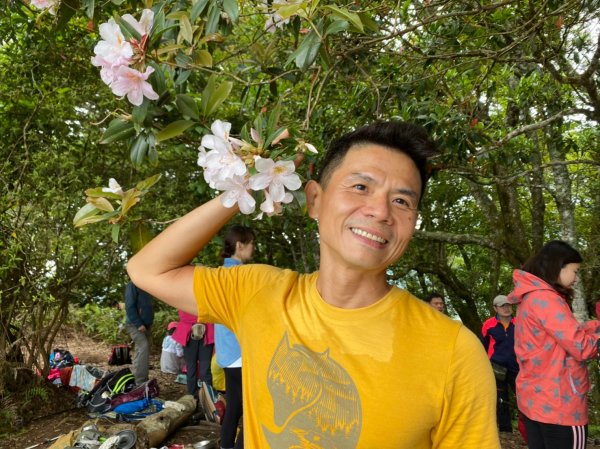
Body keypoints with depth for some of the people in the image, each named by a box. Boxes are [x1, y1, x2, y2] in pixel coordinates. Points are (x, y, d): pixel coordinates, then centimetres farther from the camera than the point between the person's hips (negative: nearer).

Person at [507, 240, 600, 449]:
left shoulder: (531, 297, 13)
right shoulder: (545, 298, -18)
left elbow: (566, 333, 13)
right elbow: (580, 347, -19)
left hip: (533, 399, 10)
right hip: (557, 403, -10)